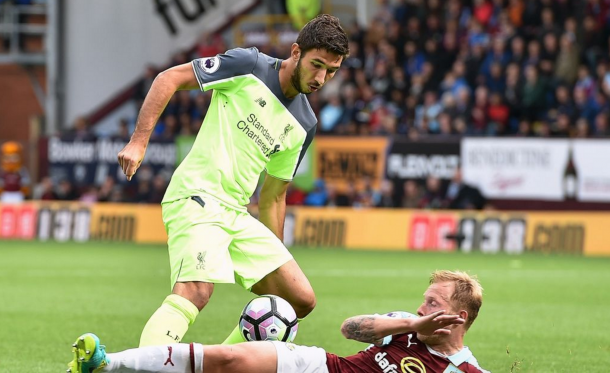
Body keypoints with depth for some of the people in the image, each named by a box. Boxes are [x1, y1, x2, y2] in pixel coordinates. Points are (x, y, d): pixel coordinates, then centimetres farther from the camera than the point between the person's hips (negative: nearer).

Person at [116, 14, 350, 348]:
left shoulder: (303, 125, 15)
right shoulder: (249, 66, -5)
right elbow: (170, 78, -4)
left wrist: (276, 257, 18)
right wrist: (138, 141, -14)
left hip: (237, 215, 8)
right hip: (196, 198, -8)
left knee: (301, 300, 2)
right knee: (195, 293, -31)